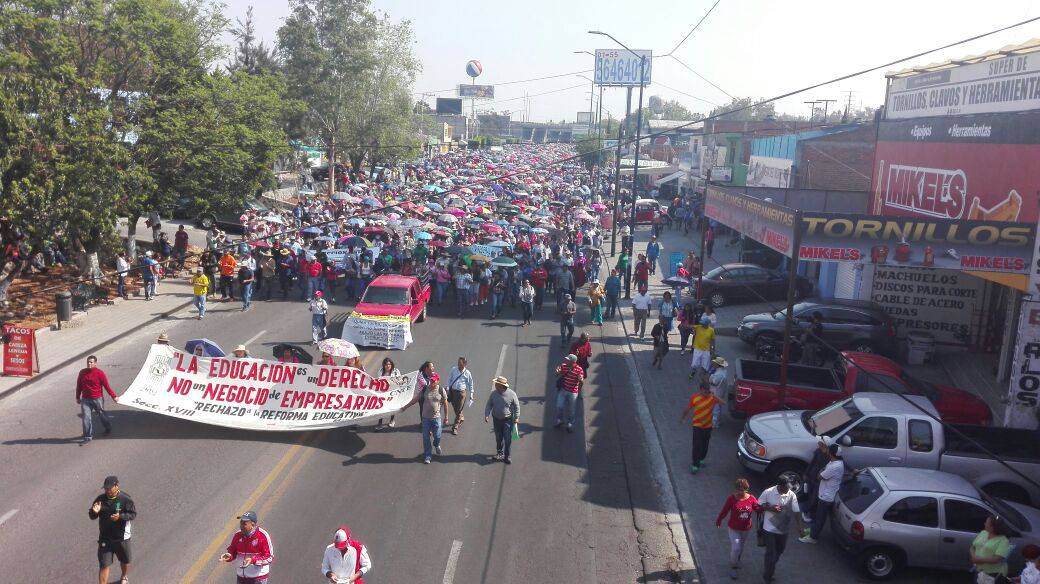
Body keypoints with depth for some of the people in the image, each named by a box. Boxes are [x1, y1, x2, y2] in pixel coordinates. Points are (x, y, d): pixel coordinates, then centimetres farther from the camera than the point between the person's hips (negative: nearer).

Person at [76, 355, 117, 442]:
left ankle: (108, 428, 40)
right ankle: (88, 436, 2)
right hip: (85, 399, 3)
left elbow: (107, 386, -6)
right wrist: (77, 397, 17)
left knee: (101, 414, 14)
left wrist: (113, 396, -4)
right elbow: (79, 385, 12)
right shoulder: (82, 372, 1)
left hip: (97, 399, -3)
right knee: (86, 417, -5)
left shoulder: (100, 373, -10)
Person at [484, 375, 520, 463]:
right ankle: (500, 453, 34)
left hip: (508, 420, -3)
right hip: (496, 419, 3)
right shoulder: (493, 394, -7)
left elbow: (516, 406, -5)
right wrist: (487, 415, -11)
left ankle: (507, 456, 11)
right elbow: (488, 405, 2)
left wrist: (516, 417, -5)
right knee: (498, 438, 14)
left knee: (508, 439, -3)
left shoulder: (511, 394, -15)